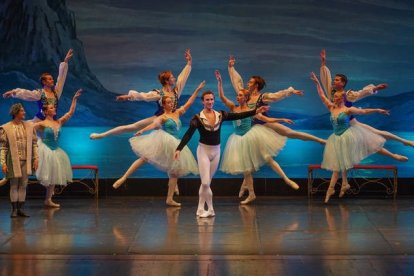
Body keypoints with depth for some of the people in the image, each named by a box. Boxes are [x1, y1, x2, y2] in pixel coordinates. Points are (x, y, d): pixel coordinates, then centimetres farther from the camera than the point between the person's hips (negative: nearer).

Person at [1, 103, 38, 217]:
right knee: (14, 186, 3)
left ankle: (20, 209, 12)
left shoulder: (29, 125, 6)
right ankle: (14, 210, 9)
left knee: (23, 186, 6)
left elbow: (34, 143, 8)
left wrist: (35, 158, 2)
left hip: (26, 161, 3)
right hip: (13, 161, -3)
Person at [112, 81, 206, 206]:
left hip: (173, 146, 6)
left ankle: (169, 199, 9)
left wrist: (197, 90, 16)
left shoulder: (177, 113, 15)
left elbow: (189, 103, 19)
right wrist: (142, 130, -37)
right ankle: (123, 178, -22)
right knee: (144, 158, -20)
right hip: (163, 143, -6)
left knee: (175, 172, 5)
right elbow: (154, 124, -19)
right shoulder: (162, 117, -2)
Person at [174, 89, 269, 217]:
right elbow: (188, 135, -20)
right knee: (205, 183, -8)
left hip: (216, 151, 4)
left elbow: (238, 116, -3)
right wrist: (178, 149, -32)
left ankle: (200, 209, 19)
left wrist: (256, 111, -11)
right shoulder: (197, 118, -13)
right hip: (203, 150, -4)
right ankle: (210, 209, 8)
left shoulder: (221, 115, -1)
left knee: (206, 182, 11)